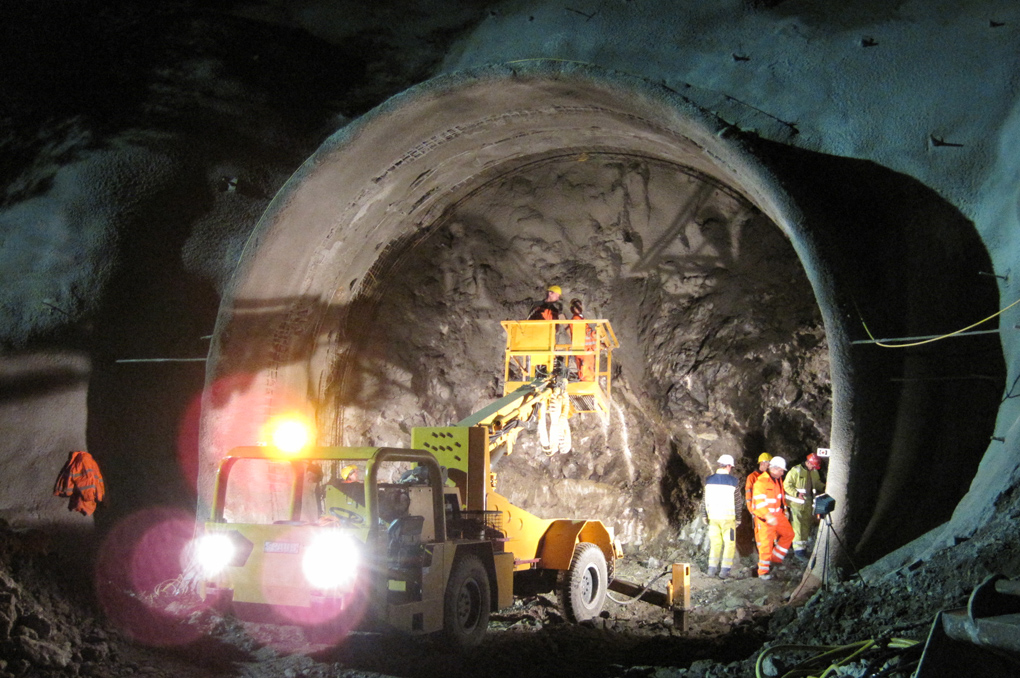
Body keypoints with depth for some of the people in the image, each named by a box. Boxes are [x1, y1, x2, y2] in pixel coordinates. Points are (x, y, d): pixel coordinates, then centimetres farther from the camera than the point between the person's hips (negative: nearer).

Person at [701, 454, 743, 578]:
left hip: (713, 517, 3)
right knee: (729, 543, 6)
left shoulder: (709, 480, 2)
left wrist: (705, 516, 14)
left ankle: (712, 568, 9)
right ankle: (725, 569, 1)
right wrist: (738, 518, 4)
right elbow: (737, 502, -4)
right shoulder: (733, 481, -7)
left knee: (715, 542, 13)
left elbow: (705, 500, 5)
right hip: (728, 517, -3)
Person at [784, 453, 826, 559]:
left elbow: (817, 483, 23)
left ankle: (803, 547, 20)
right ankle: (798, 550, -8)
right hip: (797, 503, -7)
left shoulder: (814, 472, 9)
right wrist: (797, 494, -24)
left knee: (806, 525, 11)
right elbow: (787, 485, -12)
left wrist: (824, 487, 2)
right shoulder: (796, 471, -12)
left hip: (808, 503, 7)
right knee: (797, 525, -9)